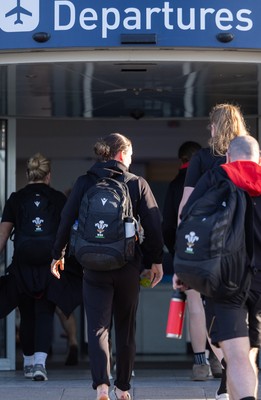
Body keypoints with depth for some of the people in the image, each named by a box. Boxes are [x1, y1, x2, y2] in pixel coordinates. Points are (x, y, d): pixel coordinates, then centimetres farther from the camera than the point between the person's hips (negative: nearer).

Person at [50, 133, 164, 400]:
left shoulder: (84, 183, -1)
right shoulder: (138, 184, -1)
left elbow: (67, 219, -1)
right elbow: (153, 225, -3)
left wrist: (58, 254, 11)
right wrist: (156, 260, 6)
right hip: (128, 267, 1)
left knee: (97, 327, -1)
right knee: (125, 328, 14)